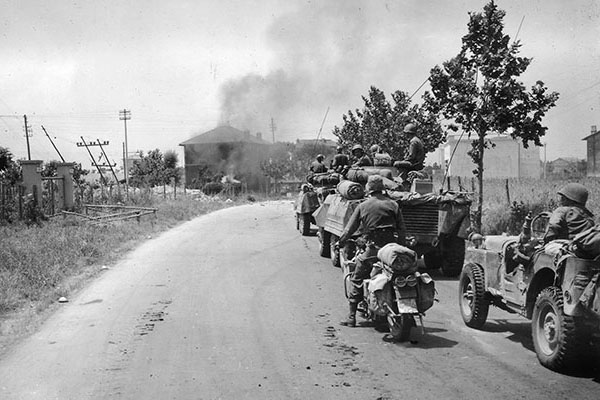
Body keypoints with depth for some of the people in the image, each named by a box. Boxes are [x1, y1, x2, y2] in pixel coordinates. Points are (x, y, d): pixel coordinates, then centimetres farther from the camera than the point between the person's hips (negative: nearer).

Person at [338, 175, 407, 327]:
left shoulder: (363, 206, 5)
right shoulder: (393, 204, 9)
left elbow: (350, 229, 7)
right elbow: (402, 229, 6)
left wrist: (340, 243, 20)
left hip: (373, 248, -2)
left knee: (357, 281, 6)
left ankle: (351, 317, 4)